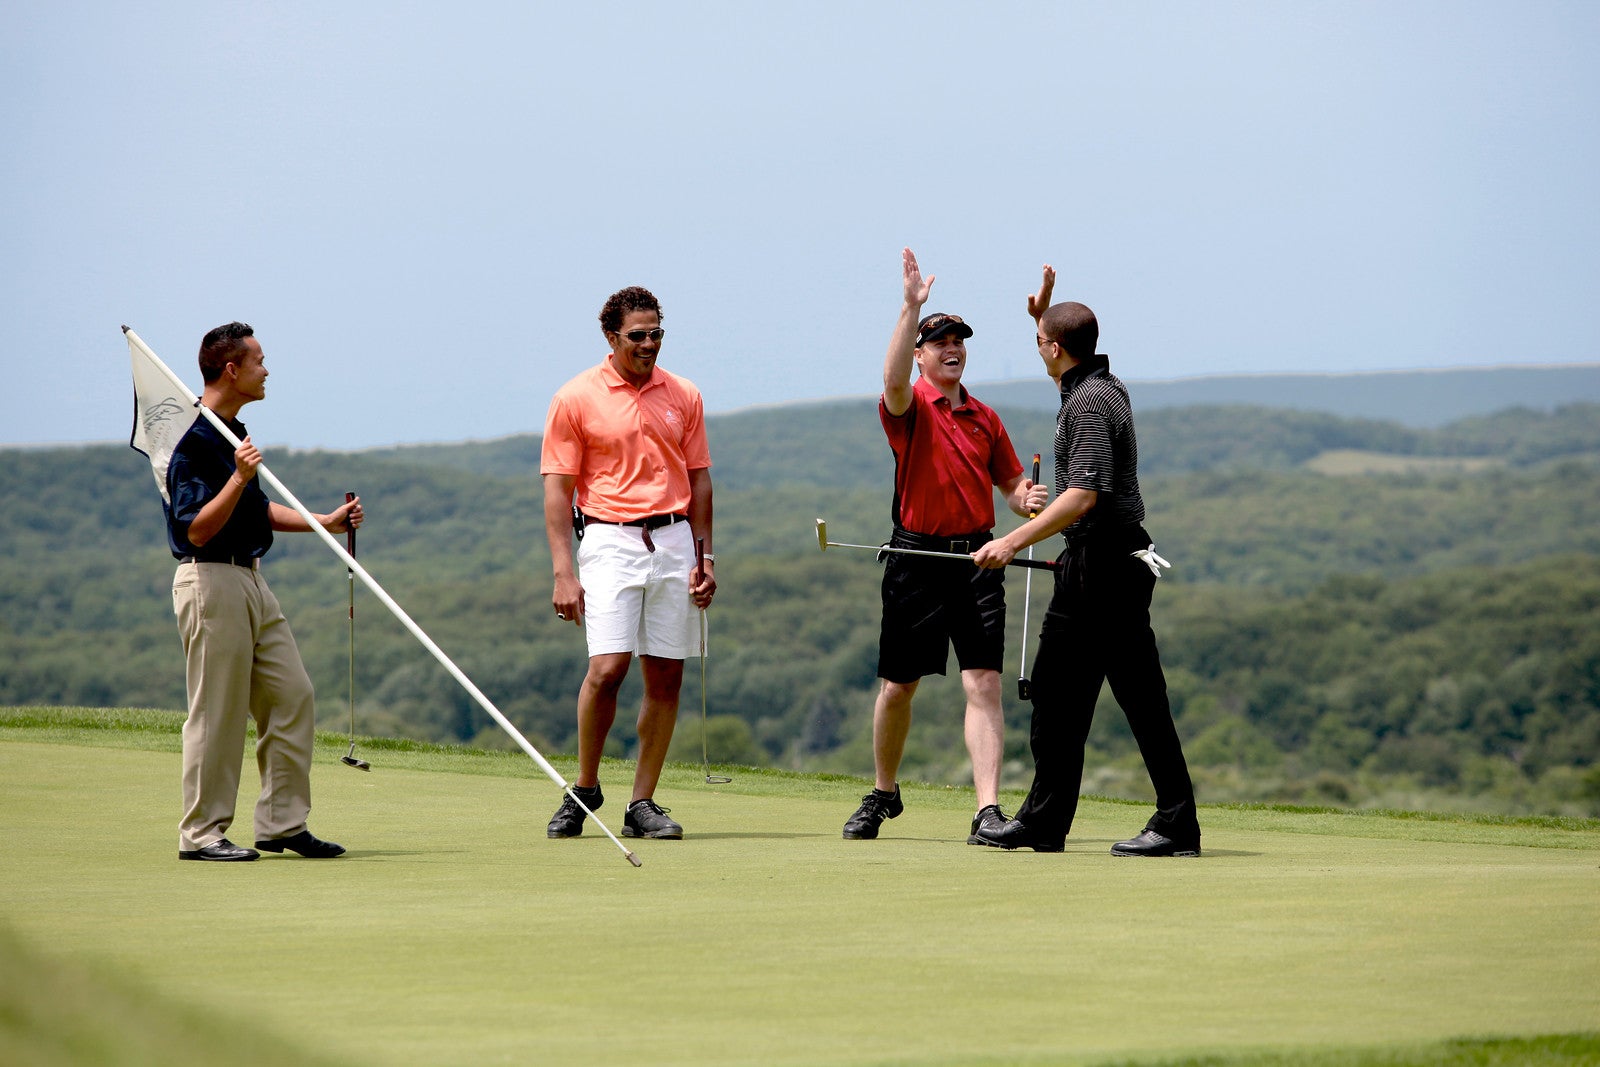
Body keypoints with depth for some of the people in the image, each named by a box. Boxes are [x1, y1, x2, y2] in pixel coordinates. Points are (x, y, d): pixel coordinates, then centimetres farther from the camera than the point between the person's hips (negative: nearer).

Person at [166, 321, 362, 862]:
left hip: (250, 580, 10)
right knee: (217, 714, -5)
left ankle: (282, 822, 13)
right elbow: (197, 529, -20)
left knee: (292, 697, 7)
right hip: (211, 580, -10)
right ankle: (201, 833, 3)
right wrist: (238, 477, -30)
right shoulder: (194, 440, -15)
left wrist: (324, 522, 20)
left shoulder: (232, 431, 16)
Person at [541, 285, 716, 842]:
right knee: (607, 666, -16)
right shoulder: (575, 399, 0)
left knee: (666, 675, 0)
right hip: (609, 539, -4)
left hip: (673, 540, 4)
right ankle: (584, 789, 3)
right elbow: (557, 488, -2)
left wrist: (704, 556, 8)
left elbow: (699, 480, 15)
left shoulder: (684, 396, 10)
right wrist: (563, 571, -9)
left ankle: (642, 804, 7)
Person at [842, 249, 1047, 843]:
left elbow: (1010, 483, 19)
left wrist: (1026, 500, -4)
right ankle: (883, 794, 29)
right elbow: (894, 379, -27)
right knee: (897, 686, 8)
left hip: (976, 558, 2)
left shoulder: (985, 417, 11)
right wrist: (912, 305, -32)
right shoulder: (909, 408, -2)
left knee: (984, 683, -9)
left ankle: (988, 810, -13)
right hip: (916, 556, -2)